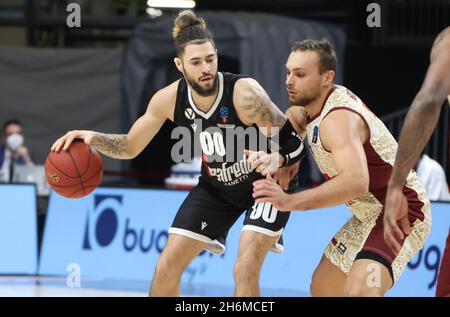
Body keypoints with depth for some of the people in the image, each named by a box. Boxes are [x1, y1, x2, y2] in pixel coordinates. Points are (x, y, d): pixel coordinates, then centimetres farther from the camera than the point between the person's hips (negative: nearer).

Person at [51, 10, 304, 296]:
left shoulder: (244, 93, -32)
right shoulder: (170, 99, -18)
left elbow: (293, 141, -26)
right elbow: (131, 146, -3)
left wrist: (277, 160, -49)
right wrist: (95, 139, -23)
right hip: (217, 187, 5)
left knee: (246, 269, -22)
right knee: (167, 267, 0)